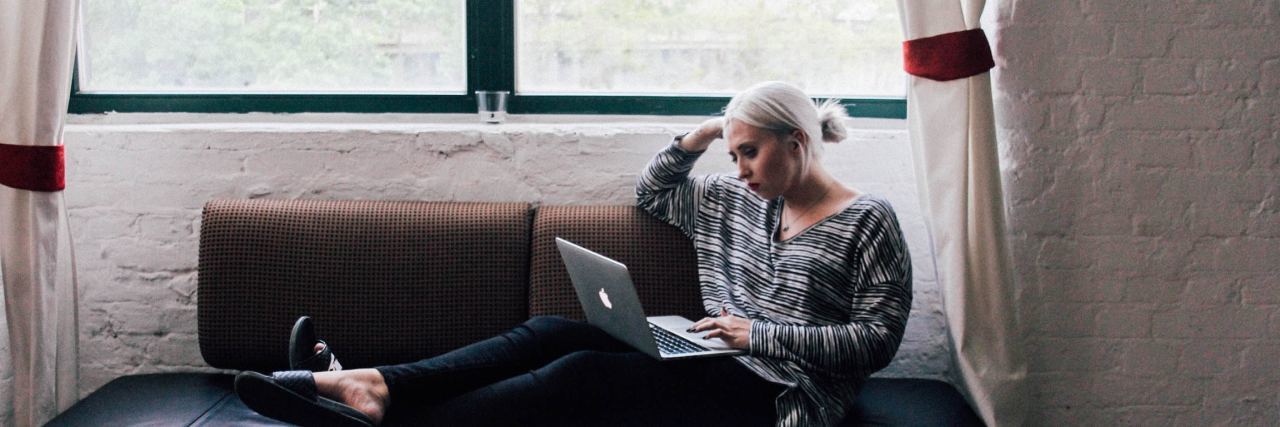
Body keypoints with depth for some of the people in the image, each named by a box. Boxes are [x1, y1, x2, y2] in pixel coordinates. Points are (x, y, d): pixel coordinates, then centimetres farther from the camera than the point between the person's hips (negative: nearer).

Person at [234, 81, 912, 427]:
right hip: (706, 358, 8)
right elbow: (652, 191, 27)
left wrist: (764, 334, -14)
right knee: (551, 332, -13)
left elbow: (879, 338, -8)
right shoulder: (734, 200, 17)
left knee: (583, 373, -26)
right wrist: (703, 133, 10)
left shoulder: (868, 222, -2)